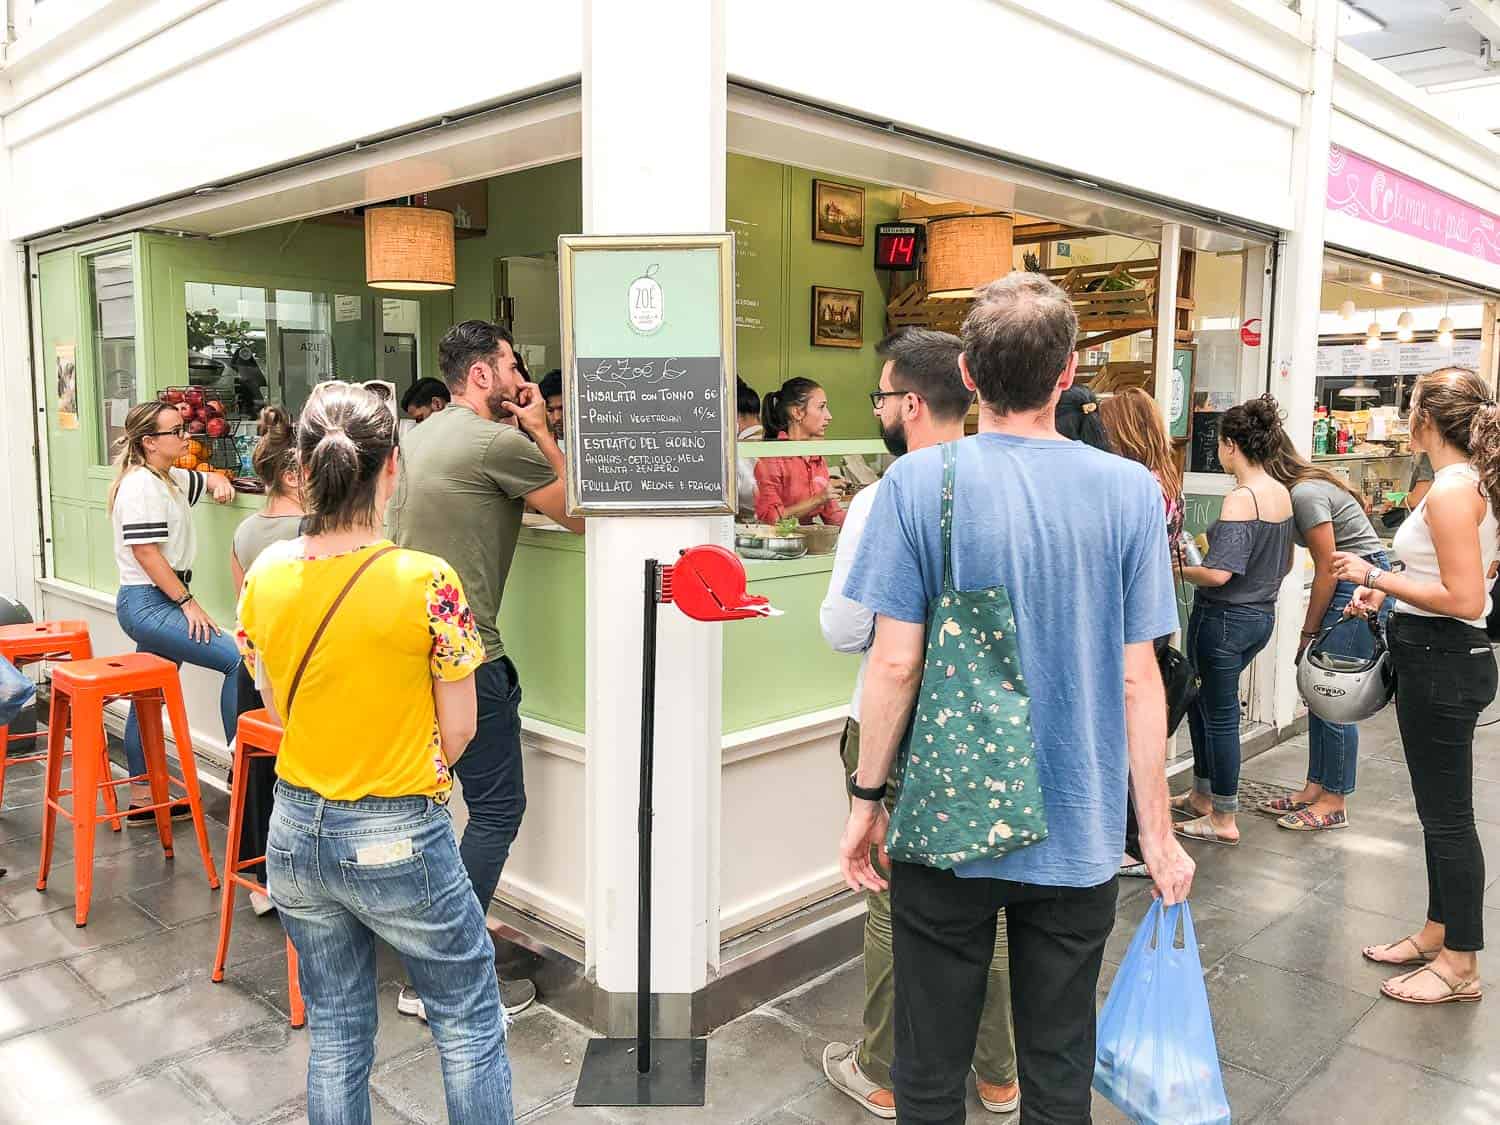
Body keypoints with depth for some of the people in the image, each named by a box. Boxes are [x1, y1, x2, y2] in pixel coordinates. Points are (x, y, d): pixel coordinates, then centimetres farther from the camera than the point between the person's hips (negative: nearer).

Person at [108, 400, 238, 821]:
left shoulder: (171, 479, 15)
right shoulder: (141, 484, -13)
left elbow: (209, 479, 33)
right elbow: (145, 552, -19)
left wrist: (221, 485, 8)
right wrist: (187, 601, -17)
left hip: (157, 604, 10)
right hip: (146, 603, -10)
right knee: (237, 658, -18)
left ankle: (141, 797, 22)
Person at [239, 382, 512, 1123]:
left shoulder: (265, 575, -6)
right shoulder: (428, 583, -21)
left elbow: (277, 708, 6)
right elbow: (459, 730, -11)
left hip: (297, 833, 5)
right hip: (399, 840, -5)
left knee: (335, 1031, 21)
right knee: (469, 1022, 16)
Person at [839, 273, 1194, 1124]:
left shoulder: (920, 481, -11)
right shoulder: (1130, 490, -6)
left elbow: (896, 662, -12)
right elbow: (1137, 678, -5)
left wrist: (866, 798, 1)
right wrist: (1158, 834, 5)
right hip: (1080, 833, 2)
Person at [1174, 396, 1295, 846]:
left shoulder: (1241, 499, -21)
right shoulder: (1282, 494, 5)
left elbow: (1218, 574, -26)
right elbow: (1284, 564, 14)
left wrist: (1178, 567, -10)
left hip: (1225, 619, -9)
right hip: (1262, 615, 9)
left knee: (1220, 714, 4)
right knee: (1201, 699, 22)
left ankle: (1223, 820, 17)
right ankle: (1202, 796, 35)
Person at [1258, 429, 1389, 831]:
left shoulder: (1305, 494, -19)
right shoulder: (1299, 489, 10)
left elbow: (1327, 569, -16)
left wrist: (1309, 632, -8)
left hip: (1361, 586, -10)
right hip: (1347, 584, 10)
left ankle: (1334, 803, 6)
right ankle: (1315, 789, 20)